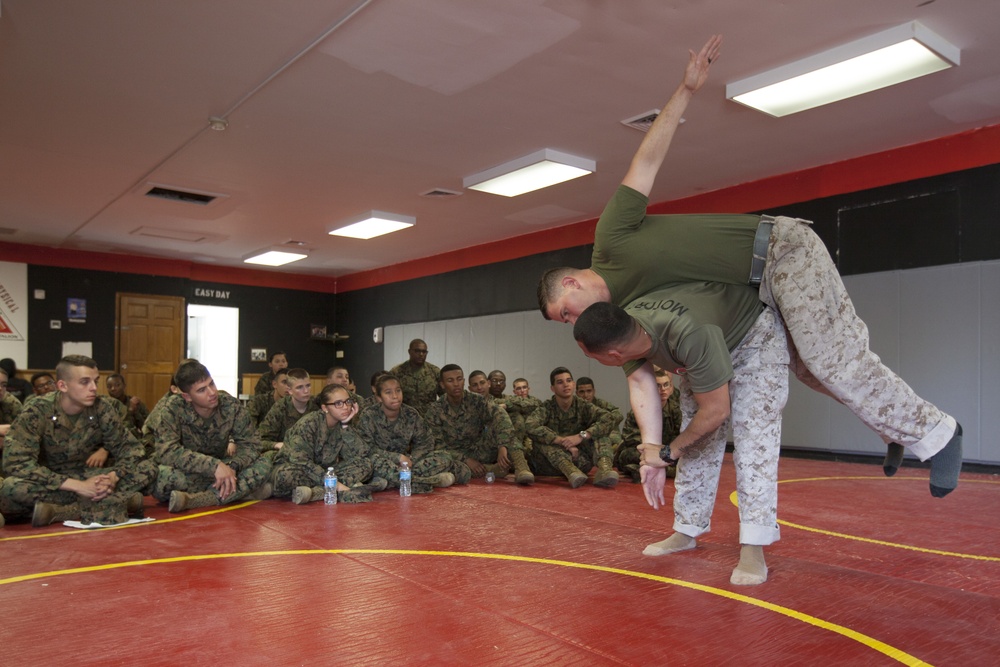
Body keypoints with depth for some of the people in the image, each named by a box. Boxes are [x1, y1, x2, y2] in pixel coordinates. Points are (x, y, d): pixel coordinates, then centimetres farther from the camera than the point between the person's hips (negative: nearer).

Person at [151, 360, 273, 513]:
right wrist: (214, 465, -39)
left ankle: (192, 500, -30)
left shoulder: (231, 405, -12)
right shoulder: (173, 408, -18)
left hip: (220, 469, 3)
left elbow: (250, 444, -9)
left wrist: (232, 466, -31)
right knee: (162, 475, -36)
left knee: (263, 464, -22)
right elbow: (167, 452, -29)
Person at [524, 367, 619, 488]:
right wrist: (563, 441, -31)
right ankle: (570, 471, -46)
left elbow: (608, 419, -17)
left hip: (580, 460, 2)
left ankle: (604, 469, -43)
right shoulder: (547, 408, -6)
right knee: (540, 437, -25)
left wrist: (582, 436, -29)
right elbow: (531, 427, -27)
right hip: (553, 465, -2)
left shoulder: (582, 406, -1)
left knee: (600, 433, -15)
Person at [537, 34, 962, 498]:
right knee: (807, 366, 12)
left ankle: (934, 433, 8)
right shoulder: (622, 316, 5)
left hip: (779, 247, -8)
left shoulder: (611, 239, -14)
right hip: (765, 286, 8)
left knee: (834, 359, -8)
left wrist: (686, 90, -15)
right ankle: (899, 424, 28)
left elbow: (649, 157, -11)